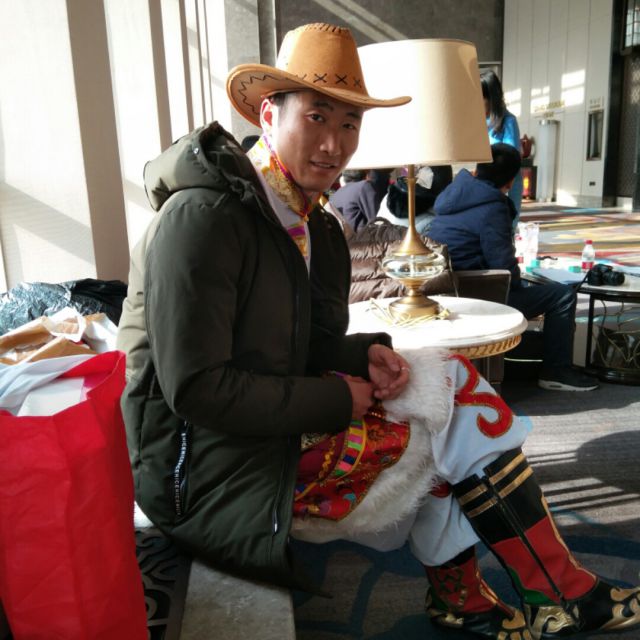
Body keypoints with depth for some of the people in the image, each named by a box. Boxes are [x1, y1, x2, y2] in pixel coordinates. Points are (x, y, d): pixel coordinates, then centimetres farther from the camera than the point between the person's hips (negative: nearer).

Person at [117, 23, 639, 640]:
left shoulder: (310, 225, 7)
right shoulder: (202, 216, -20)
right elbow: (195, 389, -23)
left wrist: (365, 356, -8)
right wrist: (337, 399, -18)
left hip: (273, 424, 8)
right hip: (208, 468, -8)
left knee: (449, 381, 0)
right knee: (455, 412, -11)